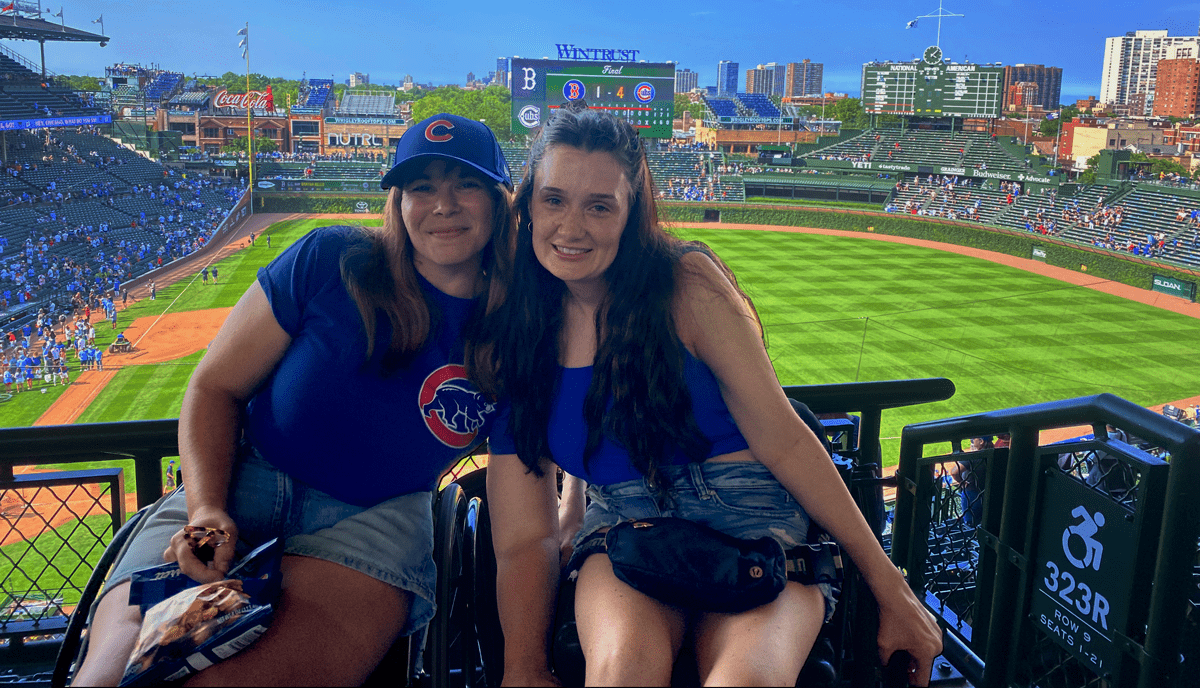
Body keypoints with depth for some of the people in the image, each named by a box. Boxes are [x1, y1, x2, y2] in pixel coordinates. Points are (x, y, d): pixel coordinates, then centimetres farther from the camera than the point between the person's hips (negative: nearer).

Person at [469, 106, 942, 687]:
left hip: (748, 514, -1)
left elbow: (783, 442, -6)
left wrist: (889, 587, -4)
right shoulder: (504, 336, 2)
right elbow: (525, 538, 0)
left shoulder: (686, 284, -6)